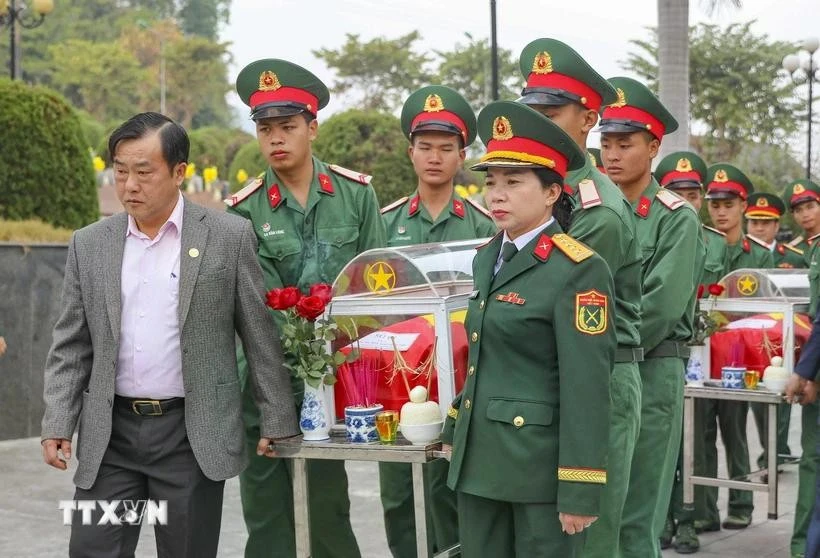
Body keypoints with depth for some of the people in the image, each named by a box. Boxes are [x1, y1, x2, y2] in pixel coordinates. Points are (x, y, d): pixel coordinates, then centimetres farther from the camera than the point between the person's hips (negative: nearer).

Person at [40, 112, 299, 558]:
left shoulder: (229, 237, -2)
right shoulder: (89, 245, 7)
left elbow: (260, 337, 0)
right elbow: (71, 347, 8)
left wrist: (276, 420, 0)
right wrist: (57, 424, 0)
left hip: (194, 434, -2)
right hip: (109, 435, 3)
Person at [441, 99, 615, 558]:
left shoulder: (578, 270, -14)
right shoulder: (487, 259, 10)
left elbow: (587, 388, -17)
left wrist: (579, 491, -19)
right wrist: (456, 429, 19)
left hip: (542, 464, -7)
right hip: (481, 459, 7)